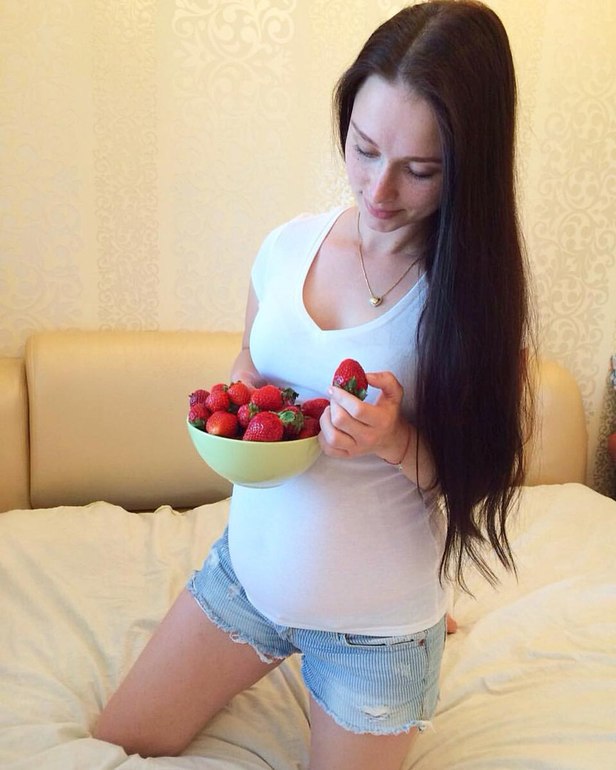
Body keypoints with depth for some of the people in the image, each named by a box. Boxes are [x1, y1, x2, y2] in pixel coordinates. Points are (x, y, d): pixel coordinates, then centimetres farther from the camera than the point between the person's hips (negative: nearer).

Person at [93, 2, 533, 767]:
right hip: (247, 567, 4)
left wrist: (397, 442, -31)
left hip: (375, 621, -3)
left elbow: (482, 481, -12)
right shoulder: (289, 245, -8)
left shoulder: (480, 291, -19)